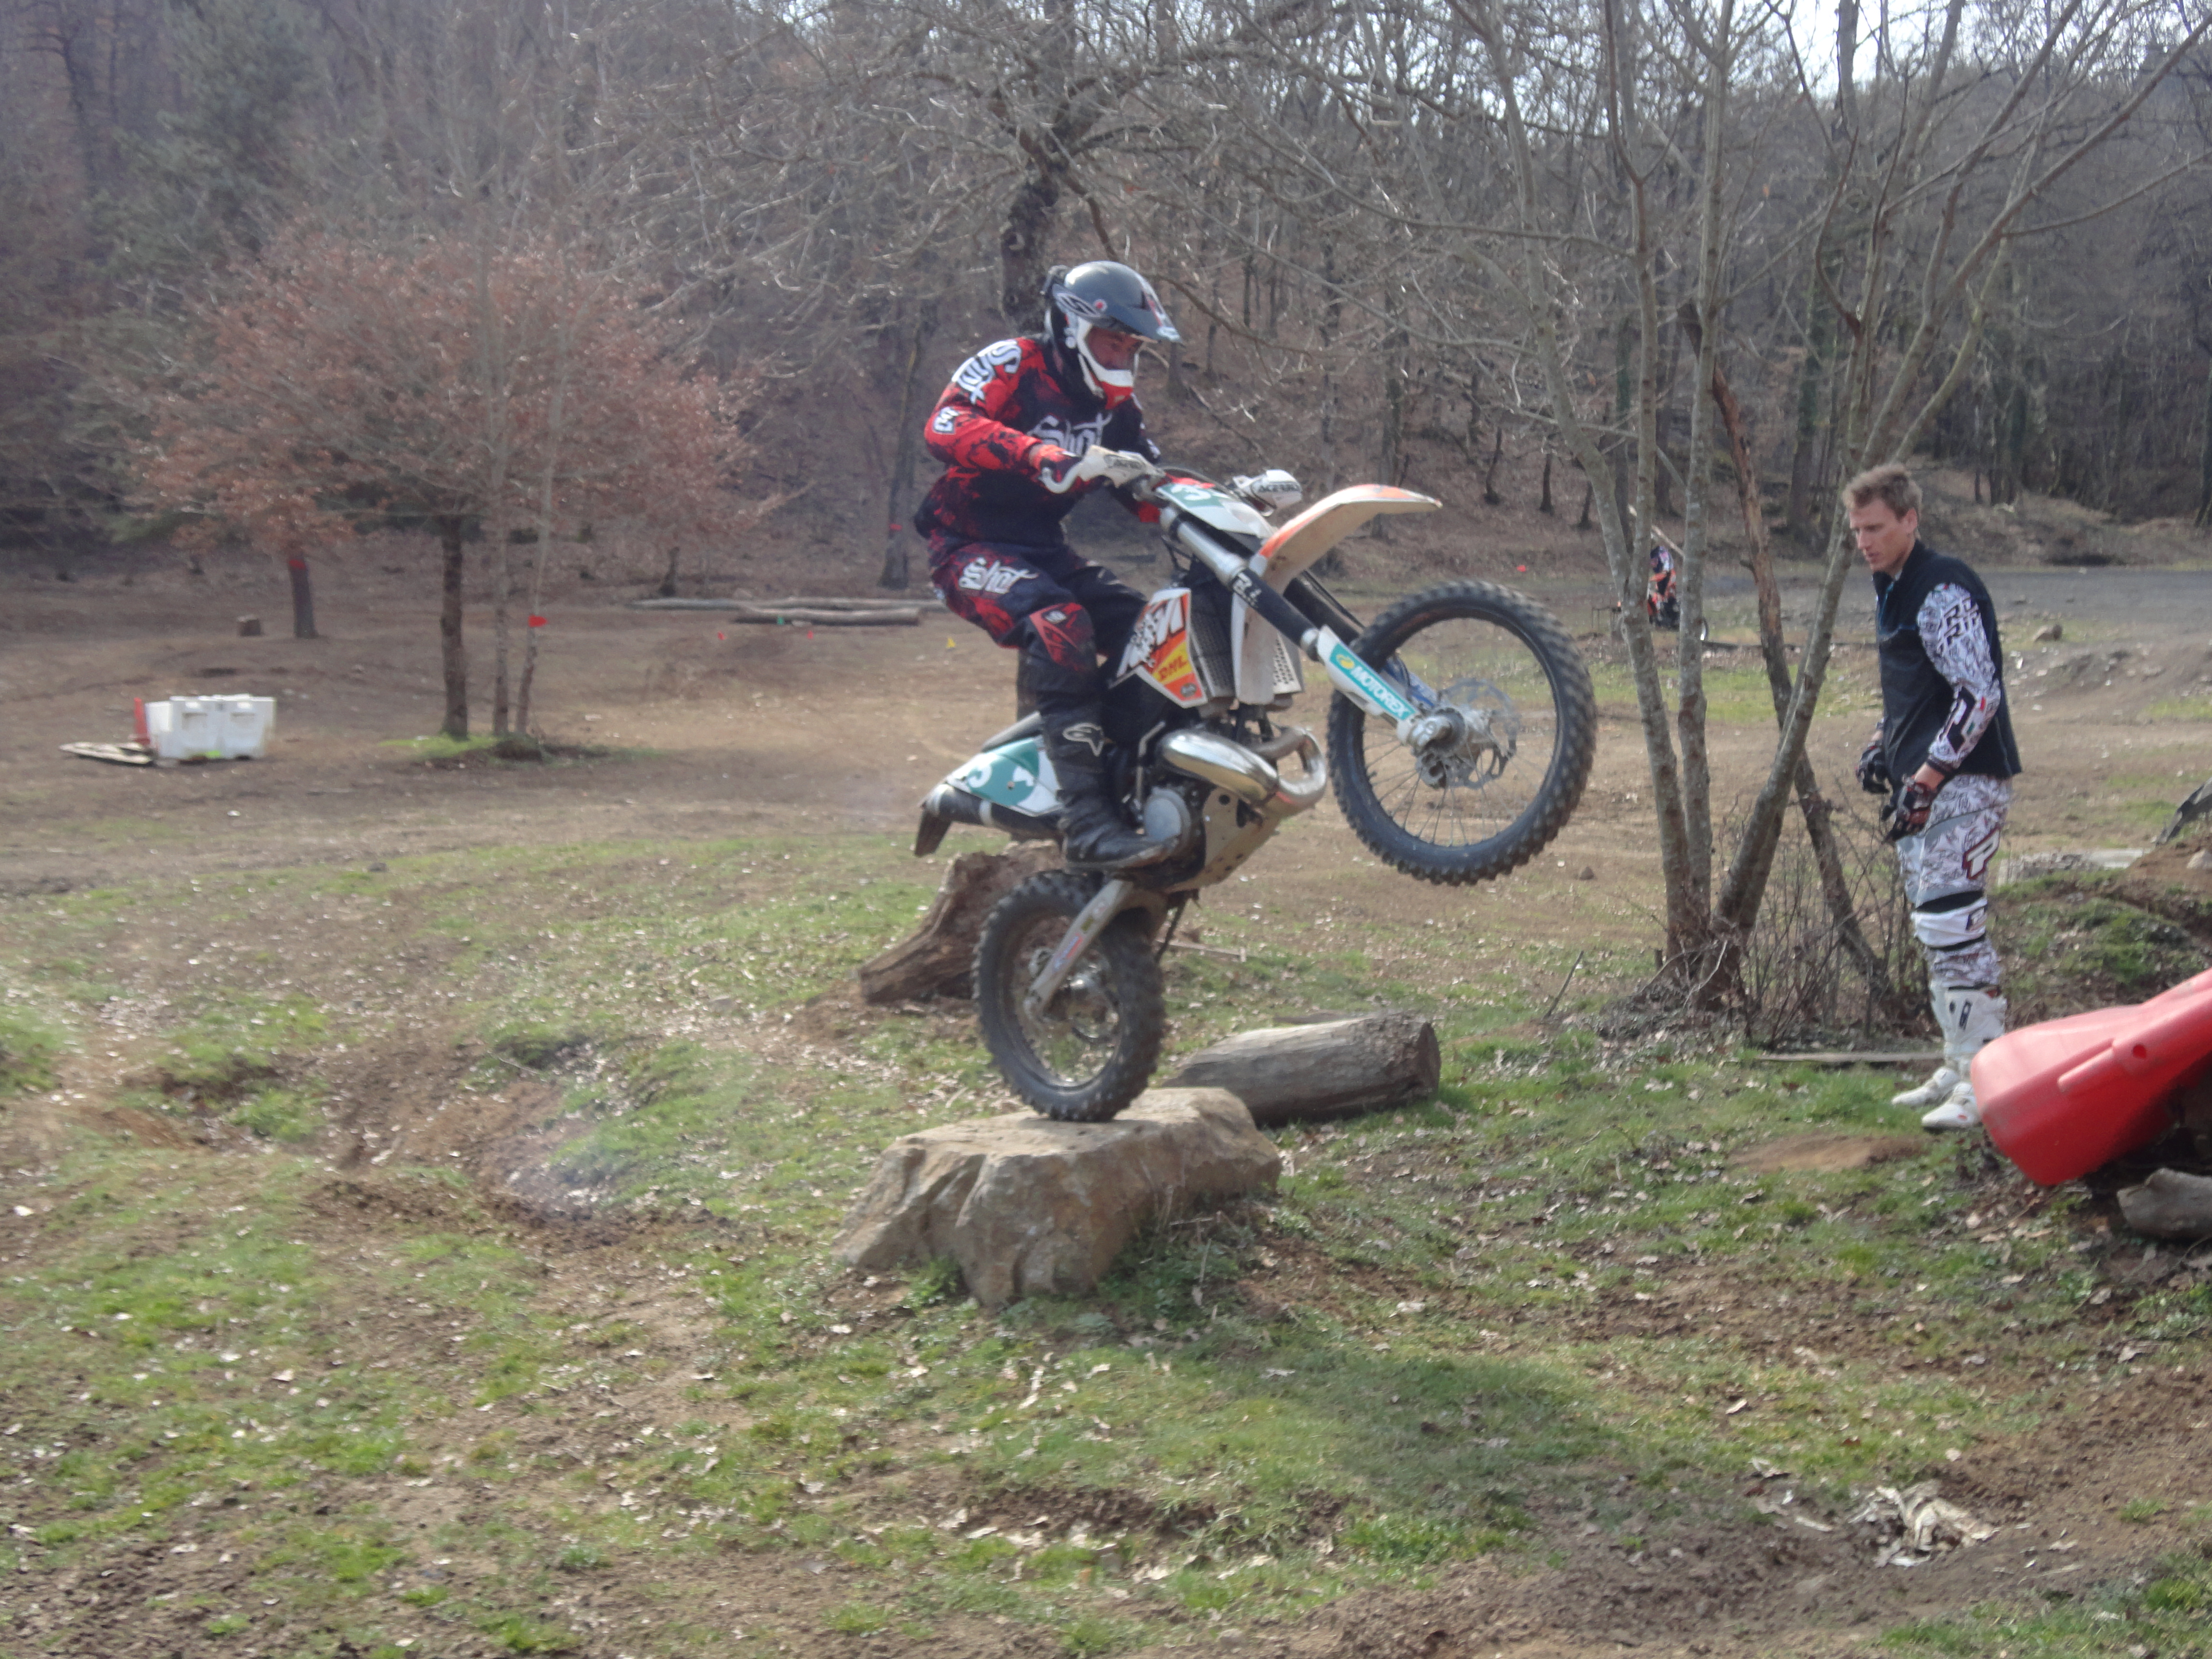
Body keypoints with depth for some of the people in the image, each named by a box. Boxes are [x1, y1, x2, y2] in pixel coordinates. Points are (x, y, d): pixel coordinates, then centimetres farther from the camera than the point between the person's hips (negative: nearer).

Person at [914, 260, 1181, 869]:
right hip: (972, 549, -8)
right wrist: (1046, 457, -43)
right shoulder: (1011, 365, -11)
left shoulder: (1115, 403, 12)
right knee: (1061, 624, -34)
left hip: (1046, 550, 8)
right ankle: (1086, 820, -39)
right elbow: (944, 427, -29)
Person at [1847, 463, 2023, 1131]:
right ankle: (1960, 1065, 22)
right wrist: (1884, 746, 13)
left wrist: (1924, 781, -21)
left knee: (1951, 925, -14)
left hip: (1964, 782, -10)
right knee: (1934, 930, 14)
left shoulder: (1943, 590, -15)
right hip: (1922, 781, 10)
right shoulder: (1893, 590, 16)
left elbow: (1979, 696, -20)